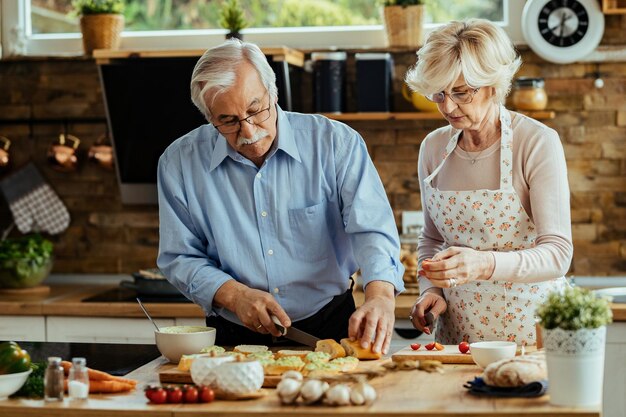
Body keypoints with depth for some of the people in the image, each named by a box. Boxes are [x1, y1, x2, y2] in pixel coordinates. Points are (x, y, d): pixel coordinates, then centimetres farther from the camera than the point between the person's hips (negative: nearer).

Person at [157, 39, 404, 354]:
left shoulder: (335, 143, 1)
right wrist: (234, 295, -8)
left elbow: (371, 230, -7)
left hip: (327, 327, 0)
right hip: (234, 338, 1)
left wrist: (380, 296, -27)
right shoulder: (179, 163, 5)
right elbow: (179, 257, 11)